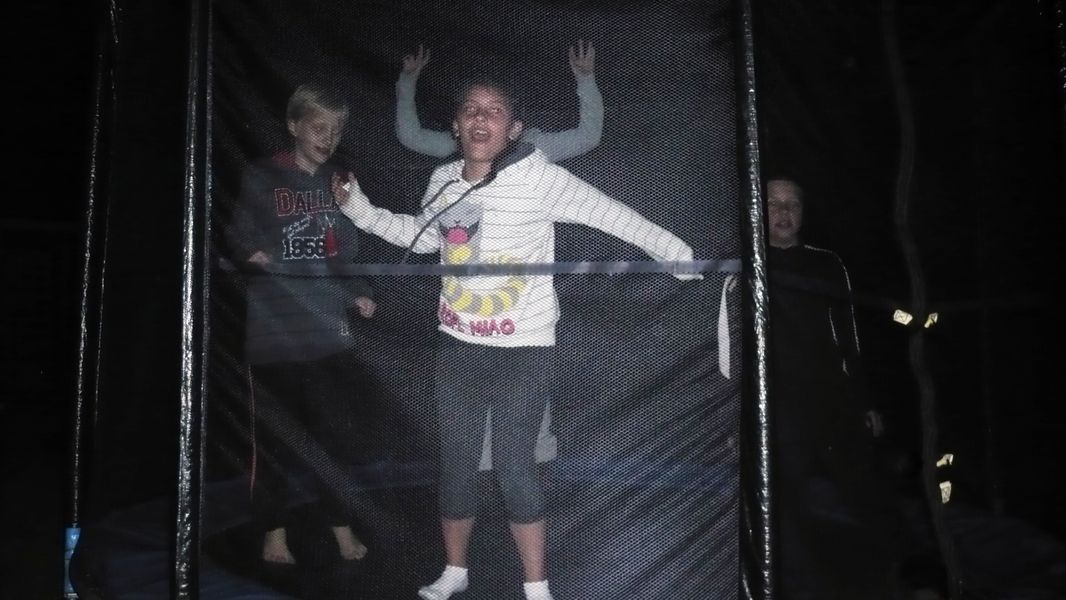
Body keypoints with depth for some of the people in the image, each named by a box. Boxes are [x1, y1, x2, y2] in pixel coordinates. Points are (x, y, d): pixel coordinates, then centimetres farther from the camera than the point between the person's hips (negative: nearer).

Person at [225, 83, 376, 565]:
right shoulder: (261, 178, -1)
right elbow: (241, 236, -2)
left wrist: (358, 293, 1)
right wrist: (252, 253, -24)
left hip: (328, 328, 3)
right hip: (273, 330, -3)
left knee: (333, 431, 7)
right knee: (275, 433, 5)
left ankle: (342, 527, 19)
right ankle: (274, 533, 18)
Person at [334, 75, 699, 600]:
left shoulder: (538, 178, -15)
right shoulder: (443, 180, 2)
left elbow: (612, 215, -14)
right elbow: (423, 236, 20)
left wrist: (680, 255, -14)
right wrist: (359, 207, 15)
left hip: (523, 348, -5)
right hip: (458, 344, 5)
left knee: (514, 466, -3)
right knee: (455, 461, 13)